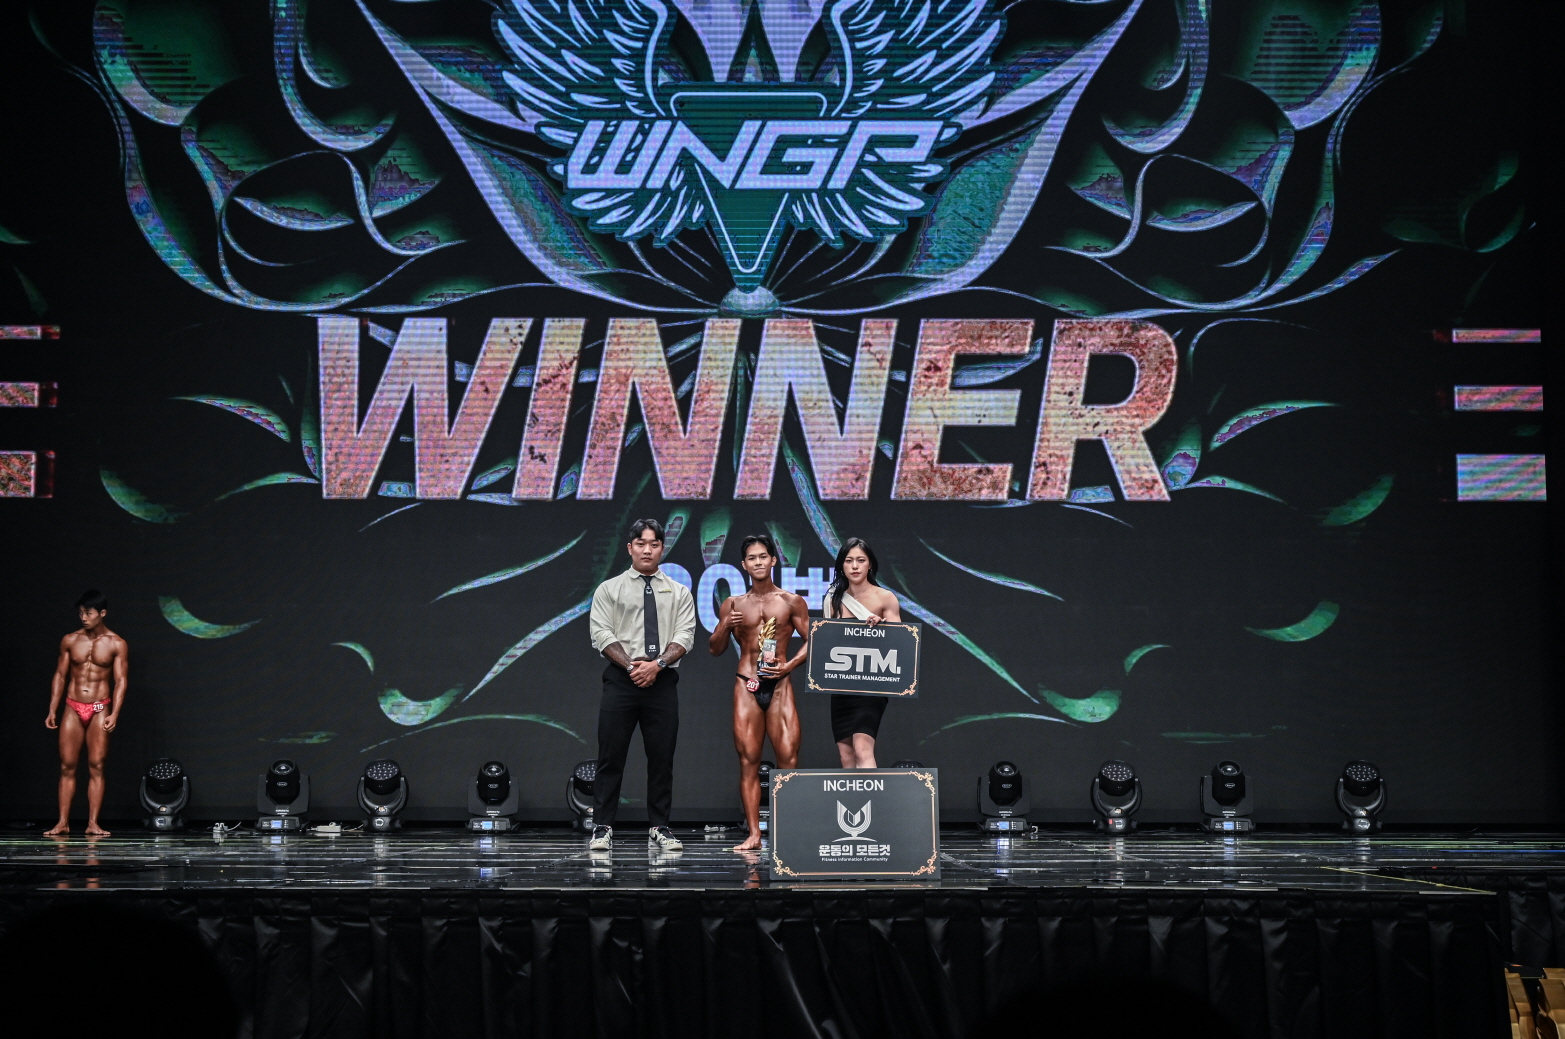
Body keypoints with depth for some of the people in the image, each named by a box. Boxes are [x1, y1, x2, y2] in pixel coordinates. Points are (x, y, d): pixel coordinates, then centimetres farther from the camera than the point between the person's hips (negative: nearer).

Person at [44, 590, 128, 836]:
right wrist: (52, 710, 3)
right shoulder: (70, 641, 6)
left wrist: (114, 714, -15)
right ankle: (63, 822, 3)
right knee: (67, 766, 0)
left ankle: (93, 824, -3)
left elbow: (120, 681, -4)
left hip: (99, 710, -2)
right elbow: (60, 676, 9)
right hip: (73, 709, 2)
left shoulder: (116, 644, -1)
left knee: (96, 767, -4)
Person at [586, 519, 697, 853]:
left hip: (663, 681, 2)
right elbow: (602, 634, -1)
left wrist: (657, 664, -13)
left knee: (662, 757, 3)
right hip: (621, 679, -2)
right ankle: (602, 828, -1)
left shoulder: (679, 593, 12)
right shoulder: (609, 589, 8)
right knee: (611, 756, -3)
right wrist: (631, 666, -13)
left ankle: (659, 828, 9)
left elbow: (685, 636, 2)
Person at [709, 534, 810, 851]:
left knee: (788, 757, -9)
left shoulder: (791, 602, 8)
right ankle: (753, 834, -1)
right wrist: (724, 627, -5)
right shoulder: (733, 604, 11)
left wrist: (789, 665, -8)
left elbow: (810, 640, 7)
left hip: (779, 685, -1)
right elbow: (715, 649, 15)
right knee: (748, 760, -3)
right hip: (746, 685, 1)